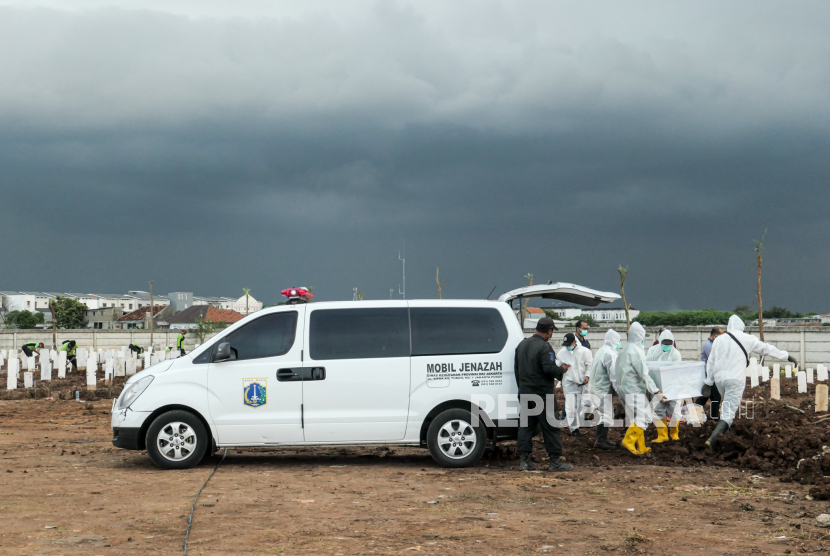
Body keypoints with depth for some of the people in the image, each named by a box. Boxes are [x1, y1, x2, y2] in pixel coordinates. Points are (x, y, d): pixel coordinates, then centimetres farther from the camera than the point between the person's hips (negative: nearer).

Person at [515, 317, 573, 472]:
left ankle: (524, 460, 7)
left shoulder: (522, 344, 11)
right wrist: (562, 370, -5)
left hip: (525, 393, 7)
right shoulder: (544, 347, -16)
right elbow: (549, 368, -25)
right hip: (542, 394, -7)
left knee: (525, 426, 9)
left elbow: (516, 367, 18)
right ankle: (555, 461, 0)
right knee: (550, 427, -1)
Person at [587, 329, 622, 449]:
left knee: (605, 413, 16)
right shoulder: (609, 353, -19)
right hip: (605, 388, -10)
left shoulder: (601, 351, 13)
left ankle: (601, 439, 22)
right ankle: (601, 440, -3)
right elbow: (613, 374, -22)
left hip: (599, 386, 10)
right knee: (606, 414, -5)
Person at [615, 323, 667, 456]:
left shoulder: (626, 349, 15)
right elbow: (643, 374, -19)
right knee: (643, 417, -10)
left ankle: (641, 447, 16)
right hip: (633, 390, -10)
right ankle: (628, 441, -10)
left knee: (638, 418, 13)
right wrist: (656, 391, -17)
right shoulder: (635, 351, -17)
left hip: (626, 388, 10)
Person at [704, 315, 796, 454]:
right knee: (729, 413, -8)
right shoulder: (747, 339, 2)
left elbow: (710, 362, 15)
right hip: (735, 379, -5)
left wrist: (708, 382, 22)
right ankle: (712, 440, -24)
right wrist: (787, 356, 23)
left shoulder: (718, 340, 12)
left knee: (728, 407, 25)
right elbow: (766, 348, 12)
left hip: (719, 378, 5)